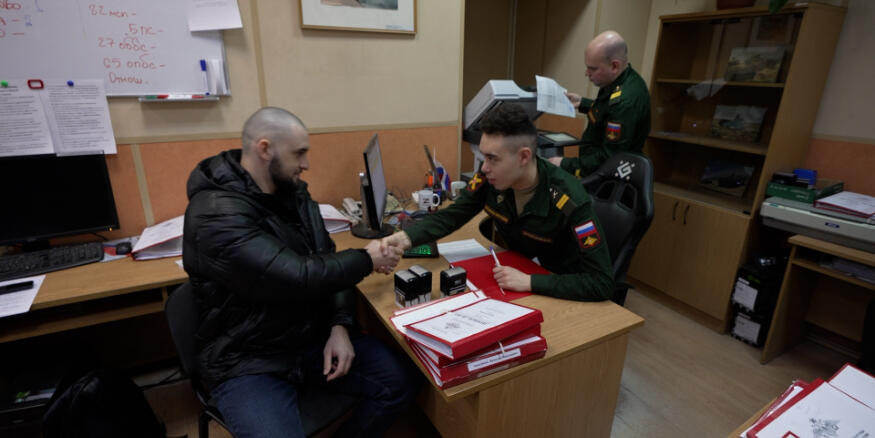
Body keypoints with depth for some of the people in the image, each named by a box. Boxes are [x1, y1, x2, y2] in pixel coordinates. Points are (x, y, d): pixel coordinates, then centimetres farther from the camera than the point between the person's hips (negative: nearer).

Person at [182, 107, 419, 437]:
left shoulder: (292, 192, 4)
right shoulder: (216, 215, -22)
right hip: (248, 362, -6)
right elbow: (299, 278, -30)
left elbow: (327, 260, 5)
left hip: (314, 339, 6)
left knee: (401, 380, -4)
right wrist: (366, 260, -15)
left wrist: (340, 326, -9)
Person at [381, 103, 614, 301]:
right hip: (514, 271, 5)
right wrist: (406, 238, -24)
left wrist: (530, 282, -37)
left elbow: (602, 282, -32)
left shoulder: (570, 201, -32)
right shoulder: (490, 178, -18)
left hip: (559, 289, -4)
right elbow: (451, 216, -6)